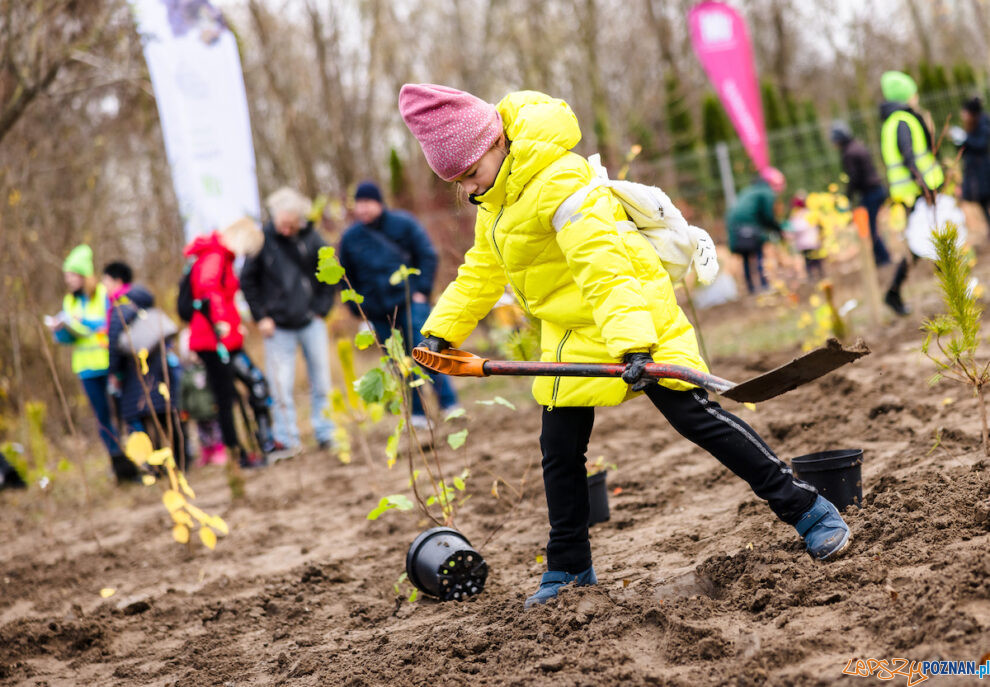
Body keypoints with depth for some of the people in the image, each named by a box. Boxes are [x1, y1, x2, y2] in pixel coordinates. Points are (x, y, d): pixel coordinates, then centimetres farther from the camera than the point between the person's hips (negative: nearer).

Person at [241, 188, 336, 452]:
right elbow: (247, 280, 2)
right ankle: (287, 440, 5)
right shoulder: (263, 240, -6)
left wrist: (320, 310, 0)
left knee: (321, 381, 7)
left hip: (310, 323, 1)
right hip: (278, 327, -1)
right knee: (281, 386, -3)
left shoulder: (311, 240, -3)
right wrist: (261, 317, -2)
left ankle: (325, 434, 17)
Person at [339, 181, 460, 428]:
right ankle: (417, 413, 11)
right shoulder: (350, 238, 8)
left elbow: (427, 255, 1)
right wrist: (358, 307, 8)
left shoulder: (403, 223, 0)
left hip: (410, 301, -3)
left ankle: (449, 404, -6)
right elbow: (347, 277, 17)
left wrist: (422, 290, -7)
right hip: (378, 312, 3)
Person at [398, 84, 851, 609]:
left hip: (633, 313, -9)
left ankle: (806, 509, -3)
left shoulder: (558, 181, -25)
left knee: (695, 416, -11)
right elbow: (482, 272, 20)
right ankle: (569, 570, 22)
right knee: (559, 447, 8)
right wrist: (442, 329, 15)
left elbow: (602, 262, -35)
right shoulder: (494, 200, 5)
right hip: (570, 333, 9)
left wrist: (631, 340, -44)